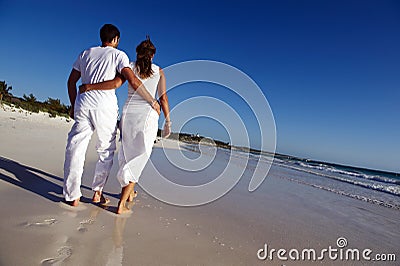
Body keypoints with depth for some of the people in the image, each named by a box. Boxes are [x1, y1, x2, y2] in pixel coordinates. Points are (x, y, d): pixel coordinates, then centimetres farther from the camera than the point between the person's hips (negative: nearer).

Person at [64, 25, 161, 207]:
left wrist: (73, 105, 26)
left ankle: (73, 196, 8)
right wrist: (152, 101, -3)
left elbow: (71, 81, 19)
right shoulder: (118, 54, 6)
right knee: (106, 151, 10)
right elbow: (133, 80, -9)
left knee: (75, 148, 7)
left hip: (83, 103, 4)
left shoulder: (86, 53, 20)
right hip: (105, 106, -4)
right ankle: (97, 192, 15)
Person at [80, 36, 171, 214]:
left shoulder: (130, 67, 7)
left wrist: (89, 86, -5)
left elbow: (116, 83, -12)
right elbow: (163, 98, 1)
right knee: (138, 158, 3)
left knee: (128, 154, 20)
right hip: (148, 116, -1)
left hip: (128, 113, 2)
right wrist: (168, 121, 5)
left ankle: (130, 192, 33)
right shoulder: (159, 71, 8)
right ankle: (121, 203, -3)